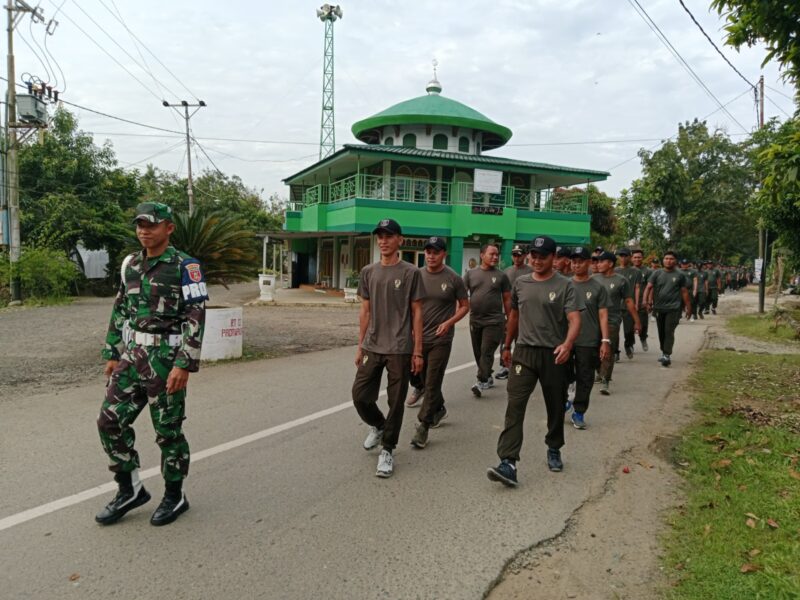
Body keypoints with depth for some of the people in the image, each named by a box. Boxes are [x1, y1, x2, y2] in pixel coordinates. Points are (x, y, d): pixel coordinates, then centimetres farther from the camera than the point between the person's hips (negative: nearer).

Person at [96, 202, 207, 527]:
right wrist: (112, 354, 13)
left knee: (168, 431, 4)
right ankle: (130, 490, 23)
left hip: (166, 359, -6)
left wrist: (184, 365, -20)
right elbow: (120, 311, 16)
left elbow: (196, 317, -15)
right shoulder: (131, 264, 10)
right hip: (132, 356, 7)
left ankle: (175, 497, 22)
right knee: (110, 421, 5)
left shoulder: (185, 266, -10)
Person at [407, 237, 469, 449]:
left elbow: (465, 305, 1)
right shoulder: (417, 275, 1)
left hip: (440, 340, -4)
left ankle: (423, 426, 8)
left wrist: (449, 323, -14)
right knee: (418, 377, 16)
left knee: (432, 384, -2)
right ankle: (439, 408, 41)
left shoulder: (453, 279, -7)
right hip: (418, 337, 4)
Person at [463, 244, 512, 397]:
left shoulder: (501, 276, 1)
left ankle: (481, 382, -11)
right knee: (478, 352, 13)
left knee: (486, 352, -10)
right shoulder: (471, 273, 5)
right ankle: (488, 378, 29)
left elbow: (507, 299, 4)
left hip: (494, 321, -3)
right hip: (475, 320, 4)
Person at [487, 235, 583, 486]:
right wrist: (507, 346, 22)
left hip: (554, 355, -2)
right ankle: (508, 463, -12)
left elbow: (575, 320, -15)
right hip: (524, 352, 2)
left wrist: (567, 344, -34)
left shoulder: (565, 286, -5)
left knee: (555, 407, 13)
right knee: (515, 407, -9)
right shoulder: (520, 283, 8)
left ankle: (554, 450, 36)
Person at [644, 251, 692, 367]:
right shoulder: (657, 273, 4)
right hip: (659, 308, 3)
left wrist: (688, 307, 7)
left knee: (669, 332, -10)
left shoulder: (680, 275, 2)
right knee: (661, 332, 13)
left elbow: (684, 292, 5)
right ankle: (664, 352, 28)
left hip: (673, 308, -3)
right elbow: (649, 287, -3)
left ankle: (667, 355, -10)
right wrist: (646, 300, -18)